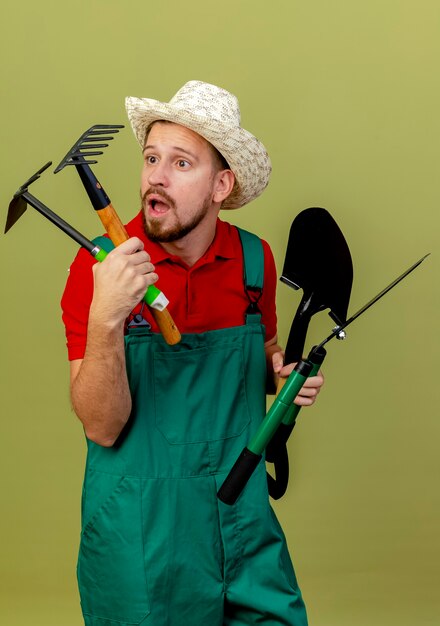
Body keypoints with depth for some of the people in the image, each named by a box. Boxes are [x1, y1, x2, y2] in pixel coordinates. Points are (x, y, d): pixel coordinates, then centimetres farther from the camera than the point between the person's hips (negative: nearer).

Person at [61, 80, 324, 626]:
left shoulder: (254, 259, -3)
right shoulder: (99, 267, -14)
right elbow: (102, 427, -19)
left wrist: (283, 373, -5)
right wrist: (105, 318, -33)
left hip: (244, 523, 3)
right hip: (139, 539, -3)